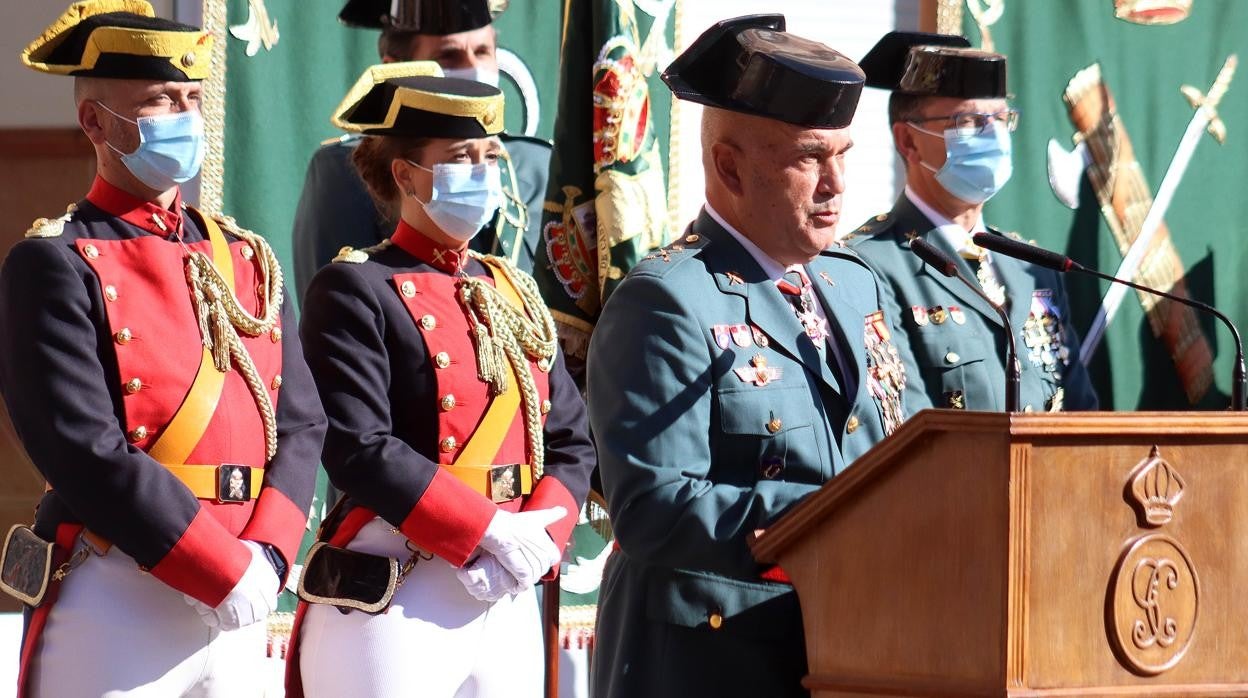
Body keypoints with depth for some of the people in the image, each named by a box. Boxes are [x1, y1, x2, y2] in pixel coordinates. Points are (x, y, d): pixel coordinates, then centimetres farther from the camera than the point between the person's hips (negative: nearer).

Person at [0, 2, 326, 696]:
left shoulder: (248, 261, 15)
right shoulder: (56, 266, -5)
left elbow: (300, 424, 9)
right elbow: (86, 452, -14)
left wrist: (266, 557, -9)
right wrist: (228, 571, -15)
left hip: (239, 611, 6)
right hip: (116, 607, -6)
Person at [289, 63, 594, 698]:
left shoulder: (513, 292, 16)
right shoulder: (356, 290, -5)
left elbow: (571, 439, 12)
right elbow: (358, 449, -16)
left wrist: (537, 539, -7)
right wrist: (487, 532, -18)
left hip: (510, 598, 6)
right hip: (395, 600, -6)